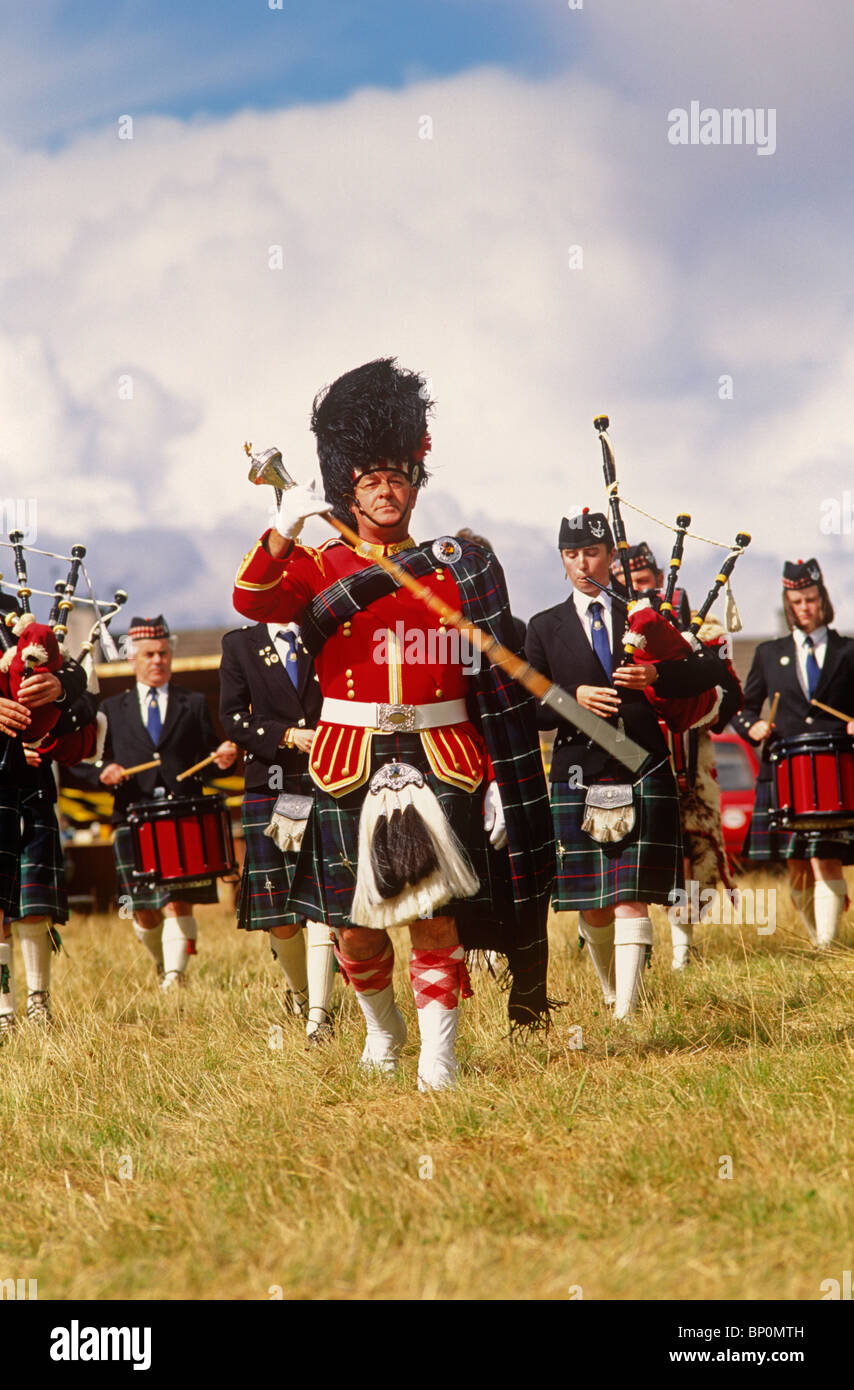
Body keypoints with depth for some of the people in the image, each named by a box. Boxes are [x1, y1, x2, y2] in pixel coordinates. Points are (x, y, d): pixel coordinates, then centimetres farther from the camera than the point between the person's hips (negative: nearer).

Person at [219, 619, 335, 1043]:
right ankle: (300, 992, 31)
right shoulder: (240, 645, 8)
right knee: (278, 916, 3)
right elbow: (232, 717, 1)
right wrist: (287, 736, -13)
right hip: (268, 791, 1)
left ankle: (319, 1016, -17)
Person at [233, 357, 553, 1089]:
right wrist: (281, 533, -33)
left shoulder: (457, 568, 7)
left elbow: (492, 687, 6)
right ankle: (383, 1027, 33)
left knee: (435, 912, -9)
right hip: (352, 765, 1)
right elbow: (252, 600, -15)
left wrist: (497, 780, -1)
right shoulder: (317, 568, 6)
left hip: (441, 761, 0)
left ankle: (438, 1056, -3)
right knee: (357, 926, 7)